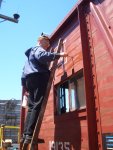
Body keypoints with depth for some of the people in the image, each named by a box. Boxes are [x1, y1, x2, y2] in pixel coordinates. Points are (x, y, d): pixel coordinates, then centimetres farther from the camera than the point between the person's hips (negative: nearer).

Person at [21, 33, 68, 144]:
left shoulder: (31, 52, 34)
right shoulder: (38, 49, 5)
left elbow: (25, 69, 31)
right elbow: (42, 56, -22)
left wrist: (25, 84, 29)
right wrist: (58, 55, -22)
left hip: (29, 79, 10)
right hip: (38, 78, -10)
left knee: (32, 107, 5)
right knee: (37, 106, -17)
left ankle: (26, 134, 1)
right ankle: (30, 135, -23)